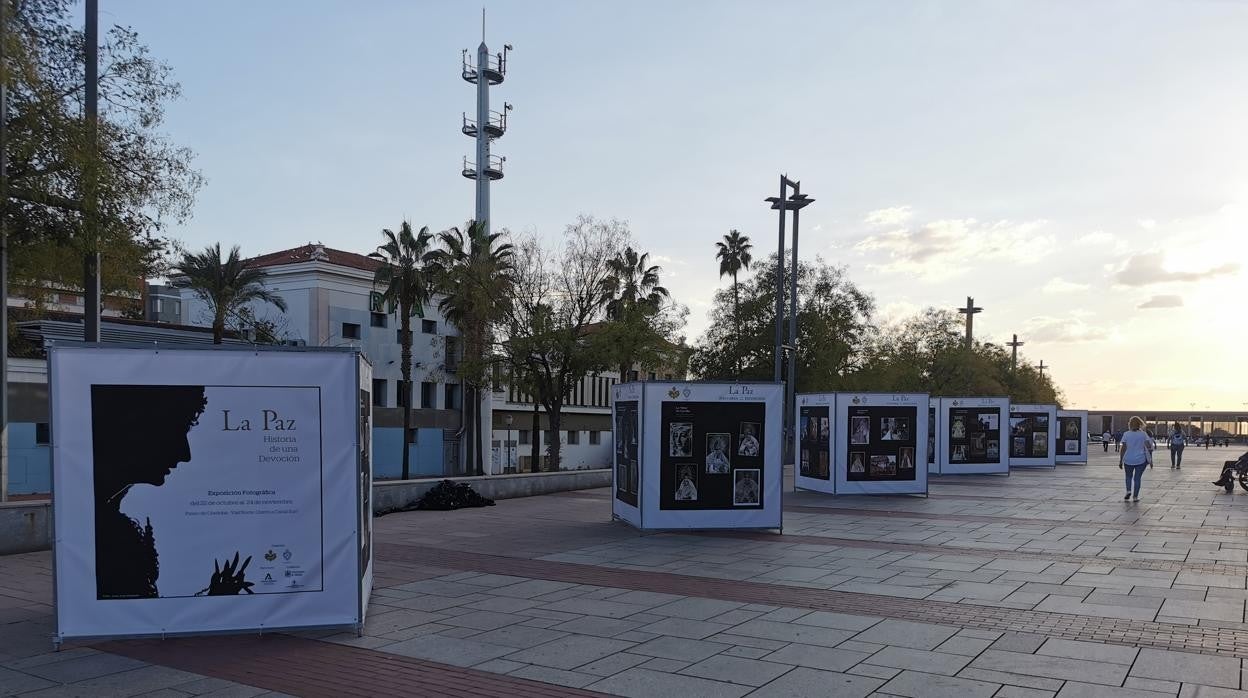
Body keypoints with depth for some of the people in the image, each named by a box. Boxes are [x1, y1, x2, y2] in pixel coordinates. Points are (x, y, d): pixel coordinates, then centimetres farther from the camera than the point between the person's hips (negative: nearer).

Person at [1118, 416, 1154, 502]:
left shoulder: (1126, 434, -4)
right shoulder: (1143, 434, -3)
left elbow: (1123, 449, -5)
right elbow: (1149, 447, -9)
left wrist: (1120, 461, 0)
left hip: (1128, 460, 0)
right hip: (1140, 460, 0)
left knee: (1129, 476, 20)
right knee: (1137, 478, 9)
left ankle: (1128, 491, 1)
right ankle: (1135, 496, 7)